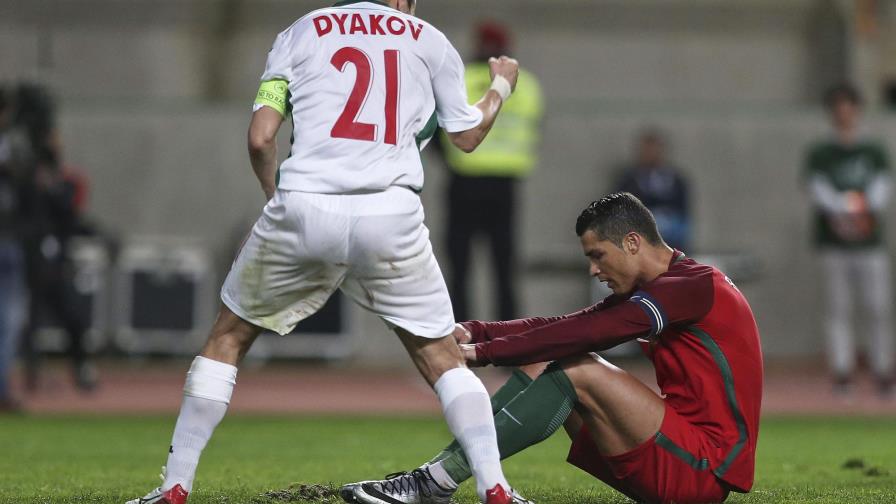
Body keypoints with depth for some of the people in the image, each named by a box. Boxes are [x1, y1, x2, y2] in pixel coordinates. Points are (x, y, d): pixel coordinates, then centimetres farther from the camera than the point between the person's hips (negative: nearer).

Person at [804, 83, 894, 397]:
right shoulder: (820, 154, 7)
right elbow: (819, 188, -7)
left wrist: (865, 207, -23)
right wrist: (839, 213, -26)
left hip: (871, 244, 1)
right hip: (835, 244, -1)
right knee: (839, 308, -2)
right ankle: (842, 372, 0)